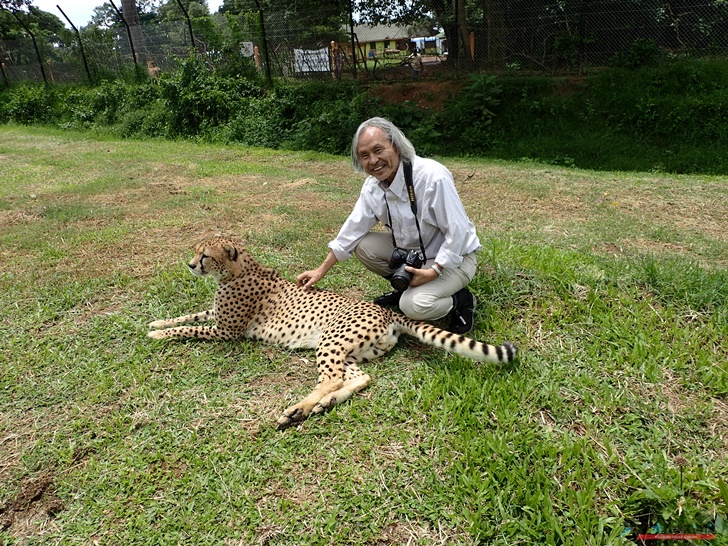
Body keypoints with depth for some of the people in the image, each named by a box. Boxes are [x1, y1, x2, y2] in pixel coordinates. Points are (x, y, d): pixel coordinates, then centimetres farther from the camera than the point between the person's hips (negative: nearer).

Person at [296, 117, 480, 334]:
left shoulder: (433, 177, -29)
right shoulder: (373, 186, -7)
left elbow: (458, 232, -25)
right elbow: (353, 229, 1)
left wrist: (432, 272, -30)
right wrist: (321, 271, 1)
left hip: (452, 258, -7)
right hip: (411, 250, 7)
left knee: (414, 305, -29)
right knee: (364, 246, -8)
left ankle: (461, 300, 2)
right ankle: (406, 287, 12)